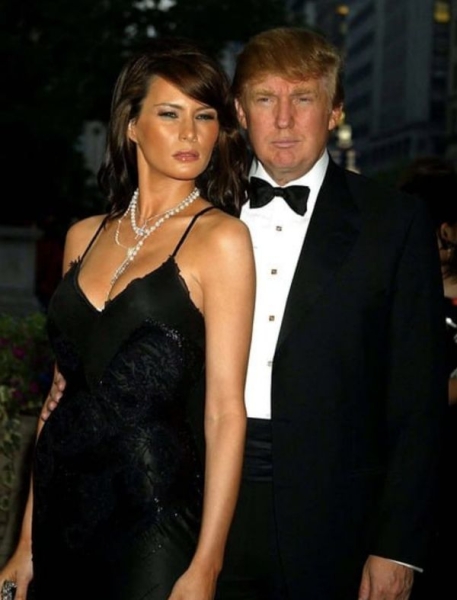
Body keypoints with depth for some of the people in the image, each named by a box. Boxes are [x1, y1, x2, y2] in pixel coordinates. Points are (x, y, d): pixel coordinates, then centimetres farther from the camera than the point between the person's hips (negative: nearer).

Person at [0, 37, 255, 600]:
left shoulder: (220, 237, -8)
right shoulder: (85, 236, 7)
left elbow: (225, 409, -12)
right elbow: (65, 388, 10)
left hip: (153, 512, -5)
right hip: (62, 505, 5)